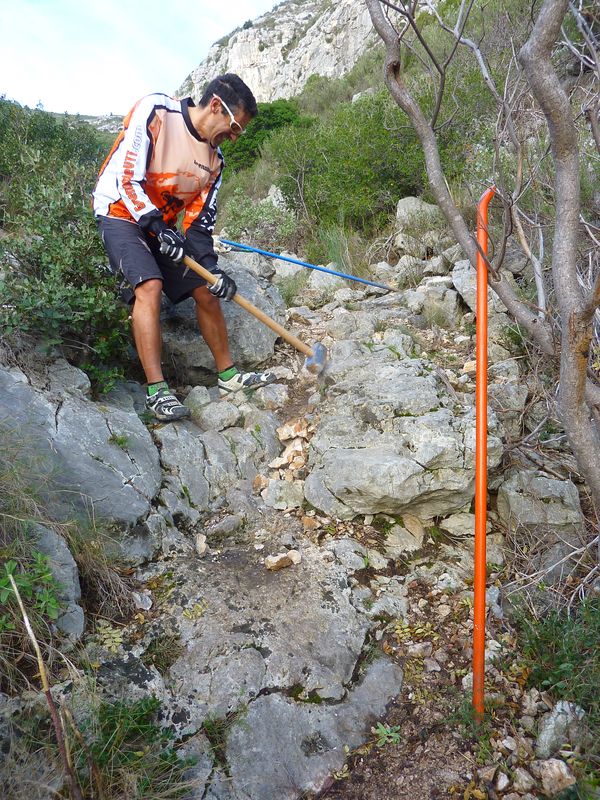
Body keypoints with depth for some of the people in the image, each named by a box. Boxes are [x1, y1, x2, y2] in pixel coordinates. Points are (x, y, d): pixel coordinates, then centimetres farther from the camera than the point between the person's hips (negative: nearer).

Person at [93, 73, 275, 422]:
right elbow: (128, 181, -21)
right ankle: (157, 390, -26)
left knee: (207, 290, 2)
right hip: (121, 214, -7)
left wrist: (210, 264, -13)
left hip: (163, 226, 7)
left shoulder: (214, 159, 3)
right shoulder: (155, 111, -16)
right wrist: (158, 228, -29)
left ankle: (228, 375, 15)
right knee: (149, 285, -28)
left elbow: (199, 220, 1)